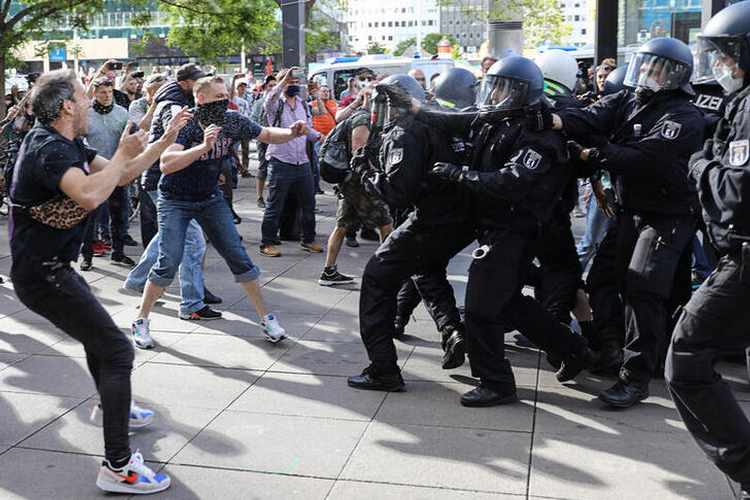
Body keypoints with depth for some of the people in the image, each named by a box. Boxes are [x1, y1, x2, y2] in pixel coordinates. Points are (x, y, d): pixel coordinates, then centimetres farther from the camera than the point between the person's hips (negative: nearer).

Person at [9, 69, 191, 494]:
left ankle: (116, 408, 53)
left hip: (52, 266, 11)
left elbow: (121, 176, 15)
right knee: (116, 350, -13)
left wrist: (166, 139, 11)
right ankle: (118, 467, -12)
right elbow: (89, 195, -38)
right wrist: (123, 154, -22)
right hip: (43, 273, -11)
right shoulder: (48, 148, -21)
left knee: (97, 331, 30)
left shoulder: (68, 144, 9)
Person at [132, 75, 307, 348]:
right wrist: (203, 146, -47)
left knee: (238, 257, 0)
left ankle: (266, 318, 10)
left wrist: (291, 133, -16)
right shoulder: (185, 124, -24)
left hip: (210, 198, 4)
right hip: (175, 200, -4)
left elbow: (267, 134, 4)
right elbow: (166, 164, -37)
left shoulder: (233, 121, -10)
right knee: (169, 262, -11)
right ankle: (141, 320, 8)